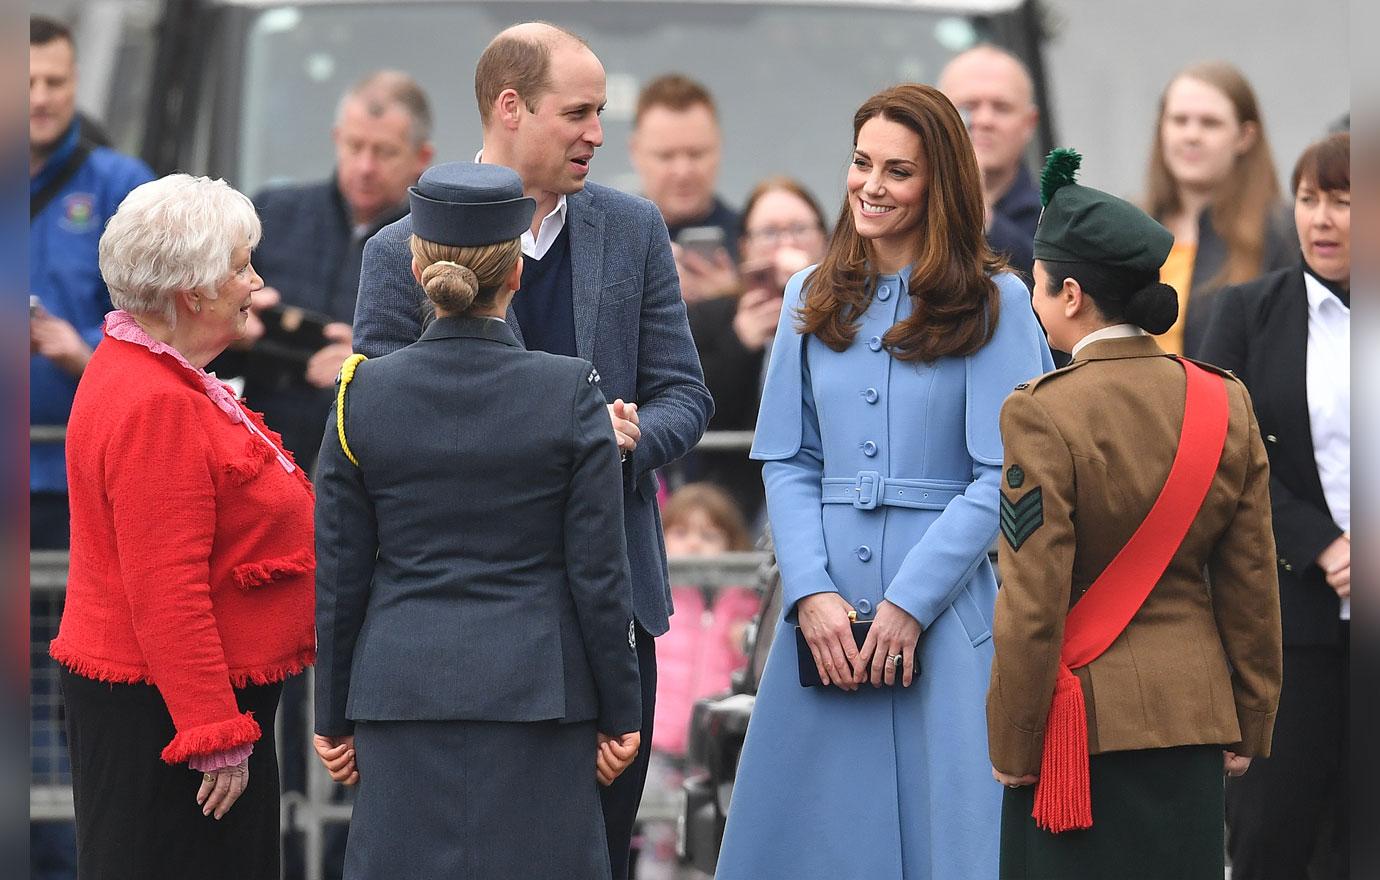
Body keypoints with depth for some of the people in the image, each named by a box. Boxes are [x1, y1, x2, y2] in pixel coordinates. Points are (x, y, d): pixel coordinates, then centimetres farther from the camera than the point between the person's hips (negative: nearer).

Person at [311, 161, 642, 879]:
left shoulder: (364, 395, -1)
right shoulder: (569, 393, -5)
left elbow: (338, 580, 3)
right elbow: (597, 572, -4)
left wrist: (333, 716, 12)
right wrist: (620, 711, 5)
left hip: (404, 687, 2)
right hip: (538, 692, -1)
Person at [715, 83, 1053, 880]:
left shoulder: (995, 303, -1)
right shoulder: (814, 298, 12)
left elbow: (1004, 477, -6)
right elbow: (786, 461, 8)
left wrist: (909, 603, -12)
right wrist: (813, 593, -6)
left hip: (945, 603, -4)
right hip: (827, 609, 4)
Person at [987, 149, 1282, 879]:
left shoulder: (1045, 414, -15)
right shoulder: (1227, 406, 1)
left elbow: (1033, 606, -14)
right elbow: (1253, 589, 6)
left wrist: (1011, 744, -5)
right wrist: (1249, 726, 14)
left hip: (1082, 720, -5)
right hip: (1195, 714, 5)